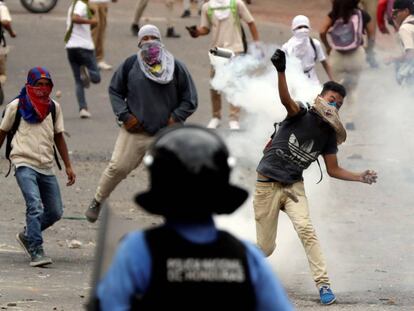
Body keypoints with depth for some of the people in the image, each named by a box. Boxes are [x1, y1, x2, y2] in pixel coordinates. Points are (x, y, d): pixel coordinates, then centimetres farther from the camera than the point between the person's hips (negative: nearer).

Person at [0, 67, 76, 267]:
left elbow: (58, 137, 17)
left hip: (46, 167, 5)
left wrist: (68, 166, 13)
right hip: (24, 164, -5)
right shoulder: (17, 106, -1)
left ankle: (27, 236, 29)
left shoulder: (54, 107, 10)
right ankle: (36, 251, -23)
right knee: (35, 206, -22)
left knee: (55, 212, 6)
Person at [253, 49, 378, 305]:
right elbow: (286, 99, -33)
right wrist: (281, 71, -54)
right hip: (268, 185, -3)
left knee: (306, 229, -22)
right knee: (266, 248, 0)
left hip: (294, 186, 3)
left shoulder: (329, 135, 3)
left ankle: (323, 284, -19)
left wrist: (360, 177, -6)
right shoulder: (300, 115, -11)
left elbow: (333, 170, 10)